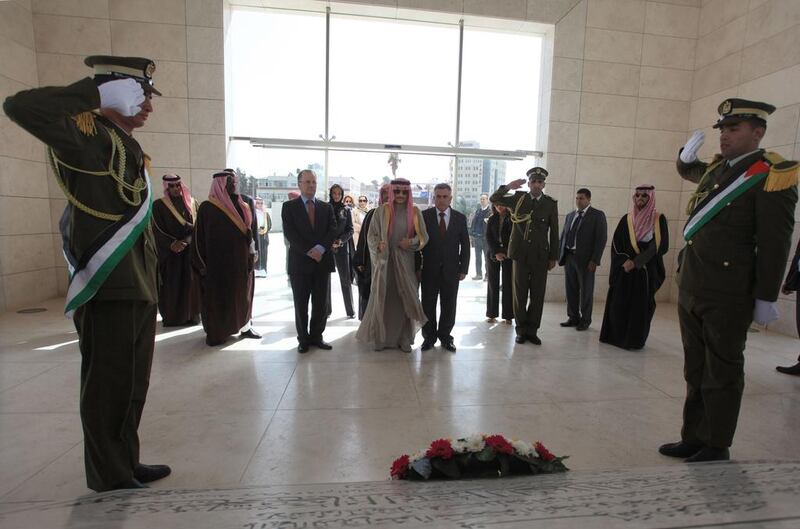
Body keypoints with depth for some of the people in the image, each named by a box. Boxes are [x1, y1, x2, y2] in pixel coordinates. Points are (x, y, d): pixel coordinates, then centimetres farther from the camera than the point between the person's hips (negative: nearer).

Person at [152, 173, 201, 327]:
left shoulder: (192, 203, 9)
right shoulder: (159, 205, 2)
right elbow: (157, 229, -2)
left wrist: (185, 241, -12)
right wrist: (171, 244, -16)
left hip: (190, 250, 2)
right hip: (169, 251, -2)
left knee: (190, 282, 1)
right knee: (170, 284, -2)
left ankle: (191, 314, 9)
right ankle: (170, 317, 6)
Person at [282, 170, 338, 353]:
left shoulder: (326, 207, 12)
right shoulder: (289, 206, 3)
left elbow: (333, 230, 1)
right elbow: (290, 233, -8)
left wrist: (320, 248, -15)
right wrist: (309, 251, -15)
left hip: (323, 261, 3)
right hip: (300, 262, -2)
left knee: (321, 303, 7)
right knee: (301, 304, 6)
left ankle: (316, 336, 21)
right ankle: (303, 339, 19)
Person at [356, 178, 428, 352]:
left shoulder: (415, 212, 4)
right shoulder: (381, 211, 1)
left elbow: (423, 236, 6)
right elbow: (371, 235, 2)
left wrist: (411, 242, -13)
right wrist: (378, 246, -18)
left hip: (406, 262, 1)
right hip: (384, 260, -1)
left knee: (405, 299, 4)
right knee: (382, 298, 3)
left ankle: (404, 338, 16)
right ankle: (380, 337, 17)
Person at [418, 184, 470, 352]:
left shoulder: (460, 218, 3)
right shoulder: (424, 216, -1)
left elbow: (465, 245, 6)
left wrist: (463, 268, 0)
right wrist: (418, 266, -6)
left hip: (451, 270, 1)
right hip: (429, 269, -1)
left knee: (449, 306, 8)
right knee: (428, 305, 7)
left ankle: (445, 336, 23)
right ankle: (429, 337, 21)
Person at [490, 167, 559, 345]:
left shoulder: (551, 204, 2)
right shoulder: (518, 198, 3)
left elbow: (554, 232, 3)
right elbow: (493, 199, 2)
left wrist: (553, 257, 2)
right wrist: (509, 187, -13)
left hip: (540, 256, 0)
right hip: (520, 254, 0)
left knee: (538, 295, 4)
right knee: (520, 294, 6)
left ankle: (532, 330, 17)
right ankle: (521, 330, 17)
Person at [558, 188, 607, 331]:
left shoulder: (597, 215, -2)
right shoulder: (570, 215, 14)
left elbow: (601, 238, -8)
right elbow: (563, 236, 15)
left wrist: (595, 260, -15)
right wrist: (560, 255, 5)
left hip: (585, 259, -5)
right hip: (568, 257, 5)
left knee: (586, 291, 5)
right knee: (571, 289, 10)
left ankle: (585, 320, 18)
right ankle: (573, 317, 23)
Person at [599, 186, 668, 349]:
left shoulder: (659, 219, -1)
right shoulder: (626, 219, 7)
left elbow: (661, 246, -9)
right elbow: (616, 244, 5)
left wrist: (636, 262, -15)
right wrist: (624, 261, -11)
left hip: (646, 271, -2)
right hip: (624, 270, 2)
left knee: (641, 305, 1)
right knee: (619, 304, 3)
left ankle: (635, 340, 13)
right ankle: (616, 336, 16)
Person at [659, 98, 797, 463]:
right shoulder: (716, 168, 14)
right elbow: (689, 172, 38)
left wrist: (766, 299, -12)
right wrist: (687, 156, 15)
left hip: (727, 296, -7)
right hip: (689, 289, 7)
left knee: (722, 374, 6)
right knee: (695, 371, 15)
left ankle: (717, 448, 21)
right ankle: (693, 439, 27)